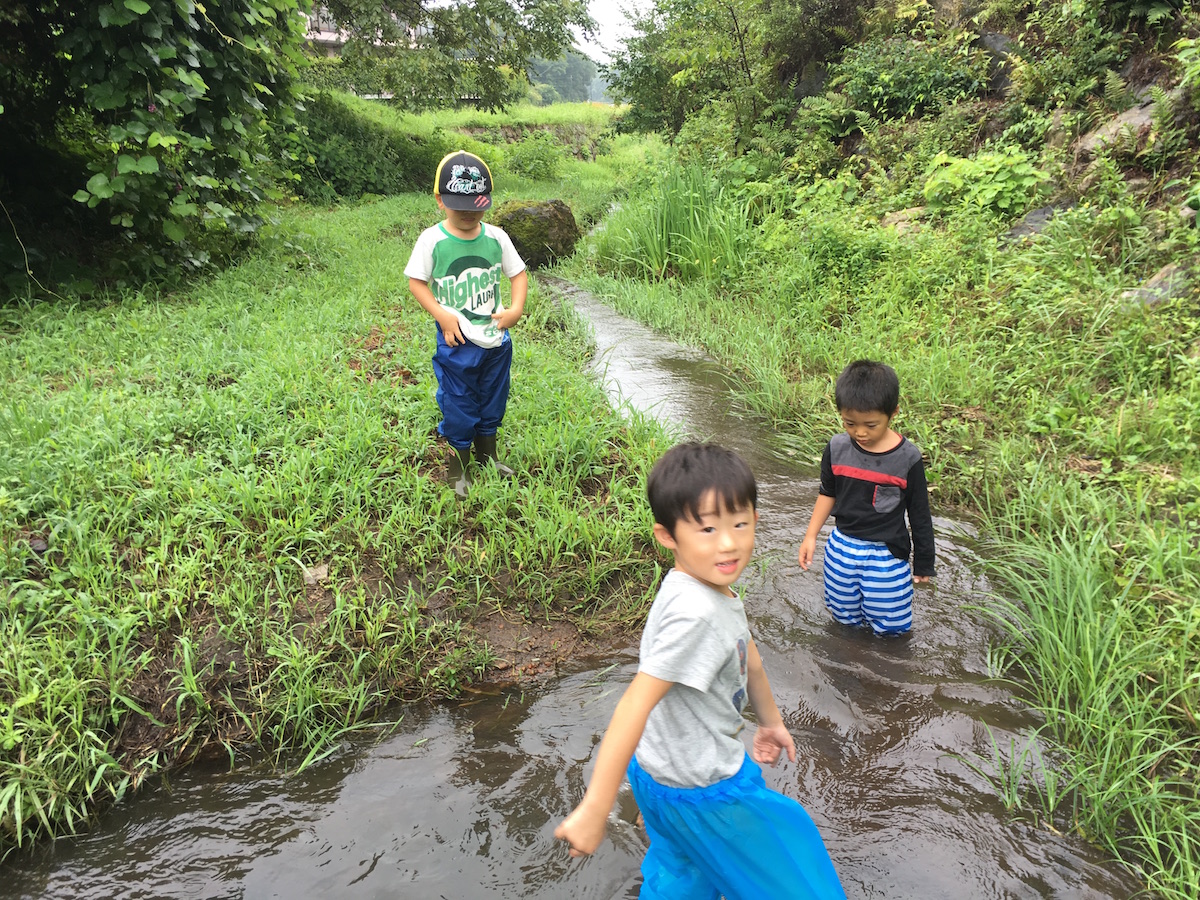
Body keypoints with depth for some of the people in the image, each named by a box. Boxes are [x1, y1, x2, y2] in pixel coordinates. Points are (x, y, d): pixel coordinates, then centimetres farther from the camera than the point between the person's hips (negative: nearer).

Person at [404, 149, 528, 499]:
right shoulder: (432, 240, -12)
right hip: (456, 341, -4)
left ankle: (487, 455, 42)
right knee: (458, 405, 8)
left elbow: (518, 273, 4)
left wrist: (516, 307, -12)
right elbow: (416, 282, -7)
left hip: (496, 338, 4)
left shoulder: (496, 237, -3)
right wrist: (442, 316, -18)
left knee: (493, 400, 19)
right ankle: (458, 468, 26)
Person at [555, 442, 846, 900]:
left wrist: (771, 720, 25)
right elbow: (635, 705, -37)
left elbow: (746, 655, 10)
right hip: (703, 792, -8)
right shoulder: (696, 612, -35)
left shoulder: (715, 585, -6)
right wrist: (594, 810, -34)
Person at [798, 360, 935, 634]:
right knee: (845, 617, 16)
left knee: (890, 624, 7)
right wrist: (811, 536, 5)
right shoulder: (837, 448, -8)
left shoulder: (907, 458, -16)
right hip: (841, 548, 3)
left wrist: (923, 562, 1)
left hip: (886, 555, -3)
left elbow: (920, 515, -6)